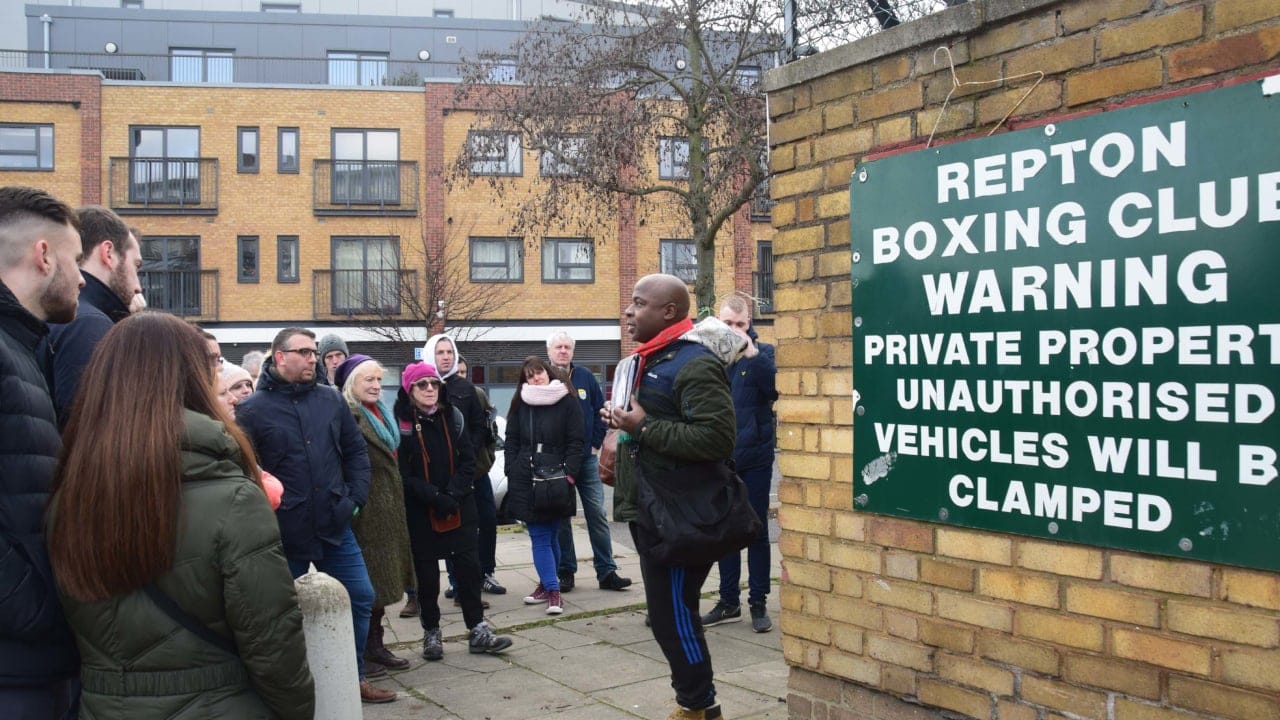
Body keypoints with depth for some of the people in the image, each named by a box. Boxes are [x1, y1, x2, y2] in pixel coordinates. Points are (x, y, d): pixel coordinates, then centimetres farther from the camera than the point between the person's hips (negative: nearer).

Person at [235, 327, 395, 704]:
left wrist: (355, 498, 1)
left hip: (334, 525, 4)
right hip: (283, 533, -4)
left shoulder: (332, 400, 6)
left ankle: (354, 677, 27)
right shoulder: (252, 410, -7)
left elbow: (356, 451, 11)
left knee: (359, 597, 10)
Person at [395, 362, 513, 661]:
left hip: (459, 508, 3)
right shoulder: (401, 423, -8)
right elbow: (403, 473, -12)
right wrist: (435, 497, -19)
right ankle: (431, 634, 20)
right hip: (420, 512, -3)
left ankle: (478, 631, 10)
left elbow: (468, 461, 3)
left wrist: (453, 494, -11)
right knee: (427, 574, 6)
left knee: (469, 567, 2)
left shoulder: (452, 416, 4)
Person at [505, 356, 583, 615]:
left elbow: (575, 443, -4)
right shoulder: (520, 404, 10)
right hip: (526, 480, 3)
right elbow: (511, 442, 11)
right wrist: (512, 472, 1)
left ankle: (548, 585, 15)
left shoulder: (568, 402, -1)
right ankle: (551, 588, 2)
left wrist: (569, 474, -13)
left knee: (550, 536, 4)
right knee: (539, 537, 0)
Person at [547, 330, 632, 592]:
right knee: (561, 518, 6)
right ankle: (565, 571, 15)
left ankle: (607, 571, 6)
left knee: (597, 514, 2)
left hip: (587, 459, 2)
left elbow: (601, 411, 10)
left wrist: (595, 443, 2)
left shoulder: (585, 377, 5)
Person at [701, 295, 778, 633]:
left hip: (755, 457, -2)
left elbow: (776, 388, -19)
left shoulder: (762, 352, -2)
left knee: (757, 531, 7)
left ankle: (758, 603, 17)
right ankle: (729, 601, 22)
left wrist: (752, 354, -25)